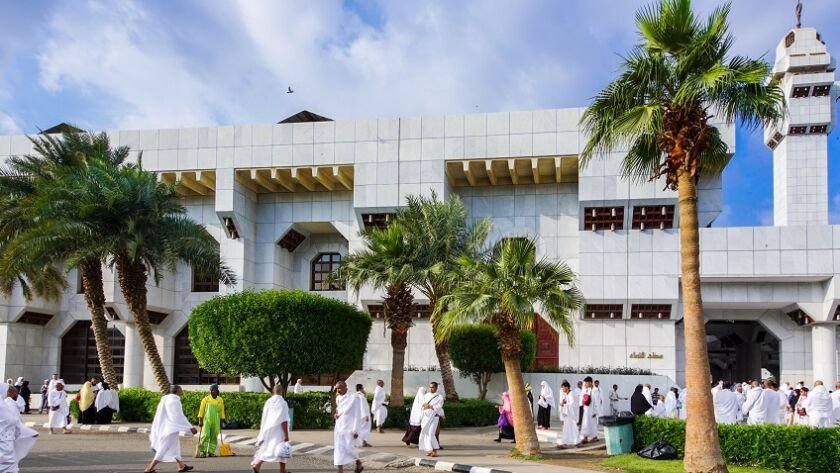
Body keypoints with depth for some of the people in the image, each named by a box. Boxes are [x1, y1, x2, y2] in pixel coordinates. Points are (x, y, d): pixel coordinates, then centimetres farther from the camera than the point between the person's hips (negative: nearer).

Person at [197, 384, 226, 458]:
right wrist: (200, 421, -4)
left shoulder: (220, 400, 7)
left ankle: (211, 451, 8)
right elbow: (201, 410, 0)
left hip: (216, 422, 3)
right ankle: (202, 451, -4)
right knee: (205, 435, -11)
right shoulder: (206, 399, -2)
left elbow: (222, 411, 14)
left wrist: (222, 421, 13)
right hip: (207, 420, -3)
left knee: (214, 437, 1)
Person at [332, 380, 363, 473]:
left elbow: (357, 415, -11)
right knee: (338, 449, -1)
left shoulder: (354, 398, -9)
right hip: (339, 427, 6)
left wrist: (355, 430, -15)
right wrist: (336, 414, 2)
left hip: (349, 427, -6)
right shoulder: (338, 398, 10)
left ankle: (358, 464, 21)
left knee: (349, 447, -6)